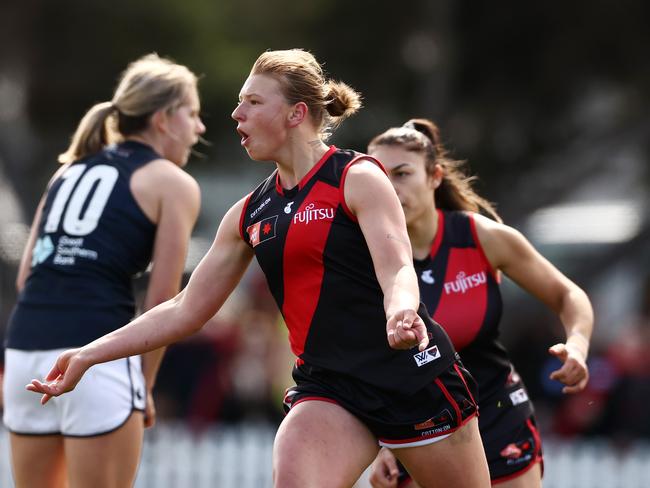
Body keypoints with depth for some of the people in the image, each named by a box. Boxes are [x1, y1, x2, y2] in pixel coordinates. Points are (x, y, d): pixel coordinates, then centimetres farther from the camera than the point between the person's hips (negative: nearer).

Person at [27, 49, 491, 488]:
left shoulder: (357, 179, -5)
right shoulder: (249, 215, 11)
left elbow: (398, 272, -18)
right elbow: (186, 311, 15)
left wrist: (400, 312, -42)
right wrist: (88, 356, 10)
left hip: (414, 375, -4)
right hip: (328, 388, 4)